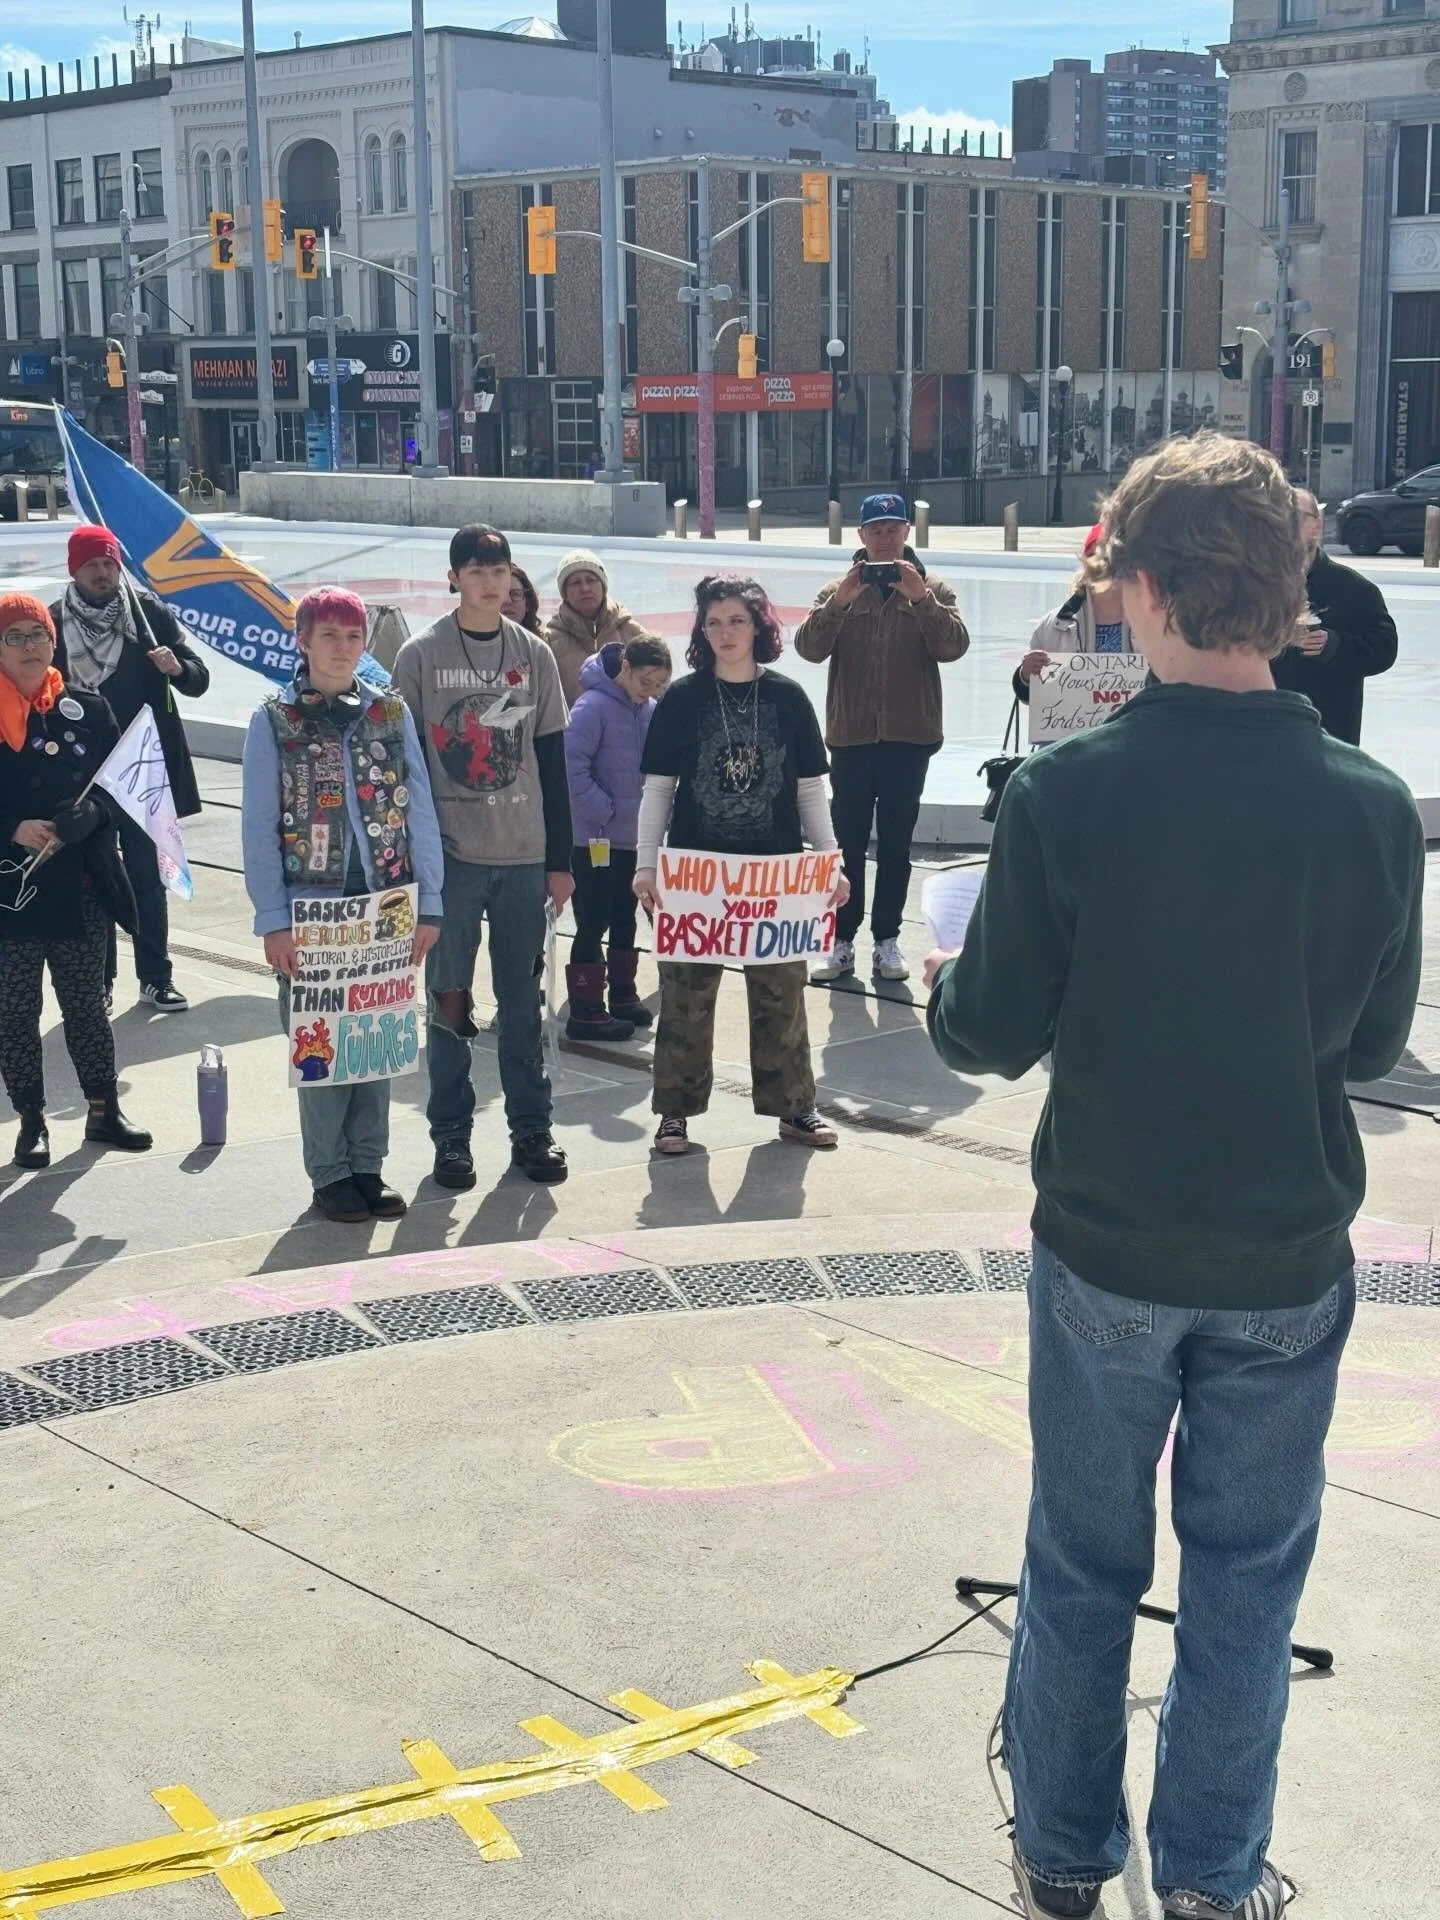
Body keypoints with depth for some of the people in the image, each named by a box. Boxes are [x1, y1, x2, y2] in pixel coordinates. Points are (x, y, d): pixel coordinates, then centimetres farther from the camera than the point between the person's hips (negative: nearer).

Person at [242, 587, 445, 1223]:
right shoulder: (273, 720, 0)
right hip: (311, 907, -2)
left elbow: (419, 811, 4)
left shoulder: (391, 712, 6)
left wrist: (428, 904, -2)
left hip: (385, 905, 2)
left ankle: (367, 1167, 17)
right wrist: (273, 921, -10)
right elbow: (260, 828, -3)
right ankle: (329, 1173, 12)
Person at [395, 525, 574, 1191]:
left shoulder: (534, 655, 7)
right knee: (450, 999, 3)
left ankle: (531, 1129, 17)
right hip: (451, 856, -2)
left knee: (523, 999, 7)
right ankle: (450, 1135, 12)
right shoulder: (421, 656, -1)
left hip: (525, 857, 2)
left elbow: (551, 763, 9)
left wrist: (560, 858, 8)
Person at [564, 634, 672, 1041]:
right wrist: (604, 811, -17)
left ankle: (623, 995, 31)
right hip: (594, 837, -7)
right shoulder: (594, 706, -18)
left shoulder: (650, 711, 1)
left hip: (634, 836, 7)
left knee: (624, 920, 17)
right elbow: (571, 767, -22)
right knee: (593, 924, -2)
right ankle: (585, 1011, 5)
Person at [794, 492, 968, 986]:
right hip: (851, 735, 0)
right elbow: (809, 647, -8)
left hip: (908, 736, 0)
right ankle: (842, 940, 10)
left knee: (895, 842, 7)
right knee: (848, 841, 4)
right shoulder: (840, 590, 6)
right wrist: (839, 602, -21)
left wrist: (921, 597, -21)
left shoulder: (931, 588, 4)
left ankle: (887, 940, 15)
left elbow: (953, 646, -10)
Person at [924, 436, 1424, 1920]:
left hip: (1107, 1251, -1)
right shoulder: (1373, 806, -11)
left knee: (1082, 1567, 16)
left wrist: (947, 983, 11)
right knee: (1246, 1575, 16)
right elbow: (1372, 1041, 1)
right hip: (1287, 1257, 1)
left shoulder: (1066, 792, -18)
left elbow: (993, 1034, -11)